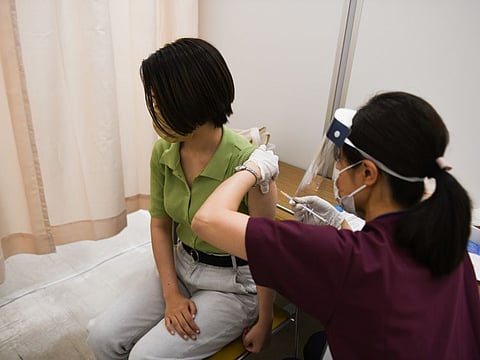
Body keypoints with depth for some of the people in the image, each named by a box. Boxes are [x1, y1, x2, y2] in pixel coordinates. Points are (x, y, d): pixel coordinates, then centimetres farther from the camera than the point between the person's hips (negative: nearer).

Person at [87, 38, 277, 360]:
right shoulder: (163, 151, -8)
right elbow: (160, 224, 2)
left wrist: (264, 322, -7)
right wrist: (171, 293, -5)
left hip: (233, 282, -5)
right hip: (180, 266, 5)